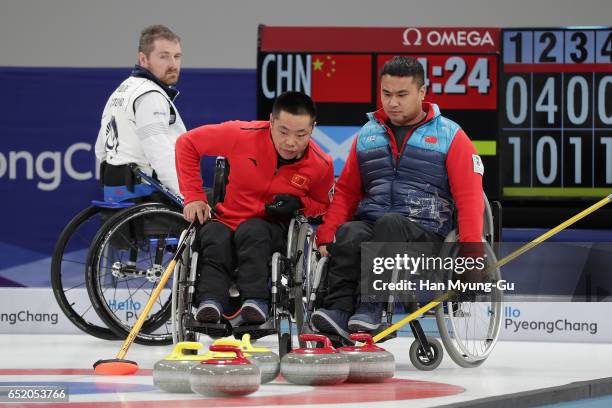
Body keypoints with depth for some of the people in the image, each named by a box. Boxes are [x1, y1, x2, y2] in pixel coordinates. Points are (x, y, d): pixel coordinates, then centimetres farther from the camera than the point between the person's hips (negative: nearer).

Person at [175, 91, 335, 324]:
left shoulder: (321, 165, -8)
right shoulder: (243, 135, -13)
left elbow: (323, 205, 13)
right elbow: (188, 143, -1)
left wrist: (298, 204, -11)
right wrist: (194, 196, -4)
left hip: (272, 229, 0)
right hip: (226, 219, 0)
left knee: (252, 231, -36)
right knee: (215, 238, -35)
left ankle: (255, 300, -43)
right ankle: (210, 301, -43)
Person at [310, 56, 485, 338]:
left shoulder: (450, 136, 8)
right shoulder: (367, 135, 21)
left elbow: (469, 197, 0)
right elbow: (345, 192, 22)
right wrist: (325, 238, 7)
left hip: (425, 232, -3)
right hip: (370, 223, 3)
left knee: (390, 224, -37)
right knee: (348, 235, -32)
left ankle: (369, 310, -44)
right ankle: (337, 310, -46)